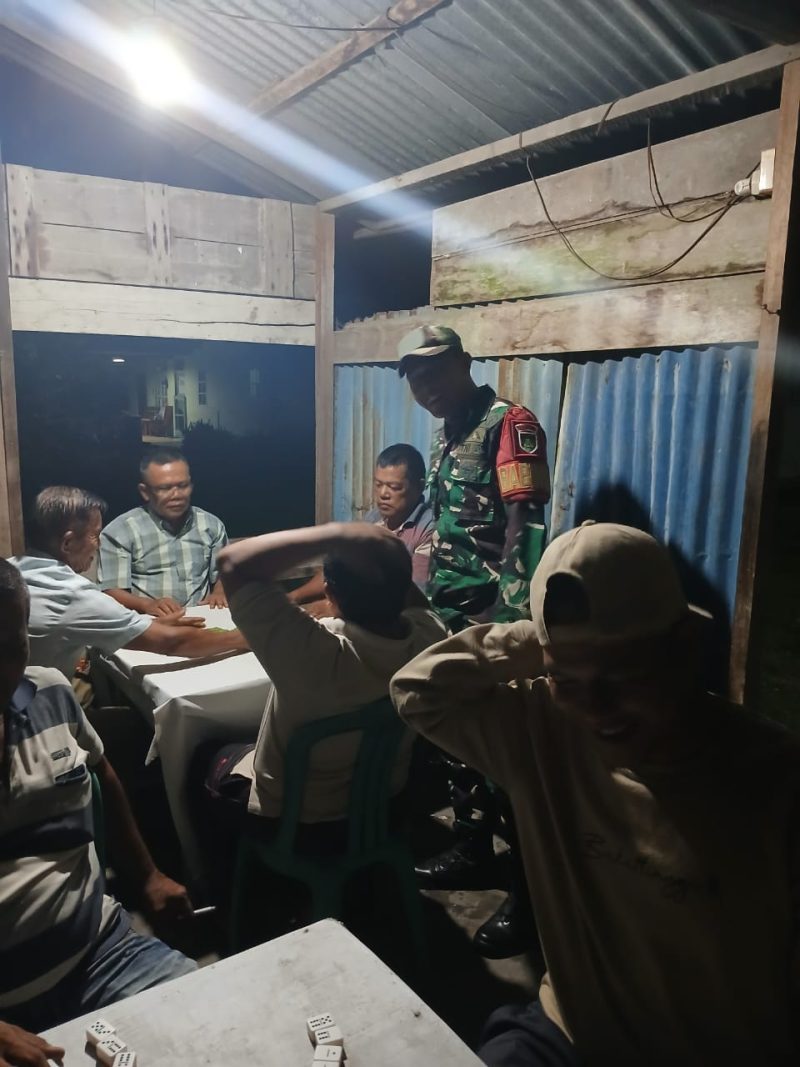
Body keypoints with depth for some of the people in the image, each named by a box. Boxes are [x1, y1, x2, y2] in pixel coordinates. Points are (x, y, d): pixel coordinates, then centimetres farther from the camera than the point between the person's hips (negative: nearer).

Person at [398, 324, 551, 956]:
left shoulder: (511, 422, -12)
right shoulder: (447, 436, 16)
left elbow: (523, 526, -21)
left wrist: (506, 615, -28)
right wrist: (430, 602, 20)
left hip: (495, 622, -9)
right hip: (451, 619, 9)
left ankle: (530, 899, 12)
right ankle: (472, 852, 36)